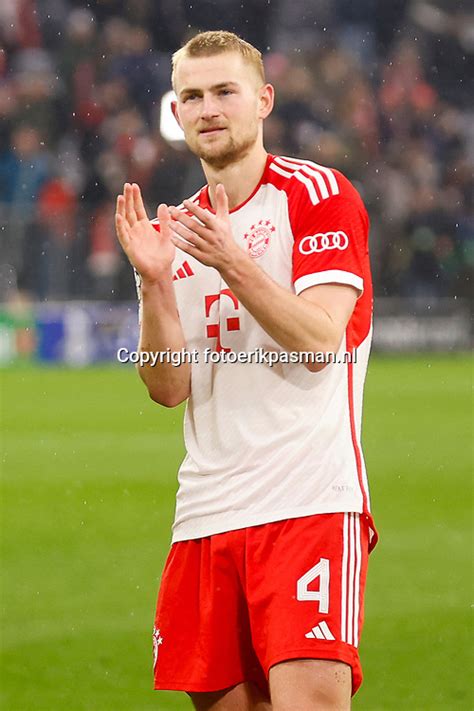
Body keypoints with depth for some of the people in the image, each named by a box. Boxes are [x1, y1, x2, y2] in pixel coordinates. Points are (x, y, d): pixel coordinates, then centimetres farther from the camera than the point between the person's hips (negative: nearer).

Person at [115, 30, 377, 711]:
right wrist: (153, 282, -7)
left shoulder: (318, 192, -1)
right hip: (206, 517, 6)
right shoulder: (179, 230, 16)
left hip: (310, 505, -5)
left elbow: (319, 342, -12)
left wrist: (232, 264, -21)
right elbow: (168, 387, 7)